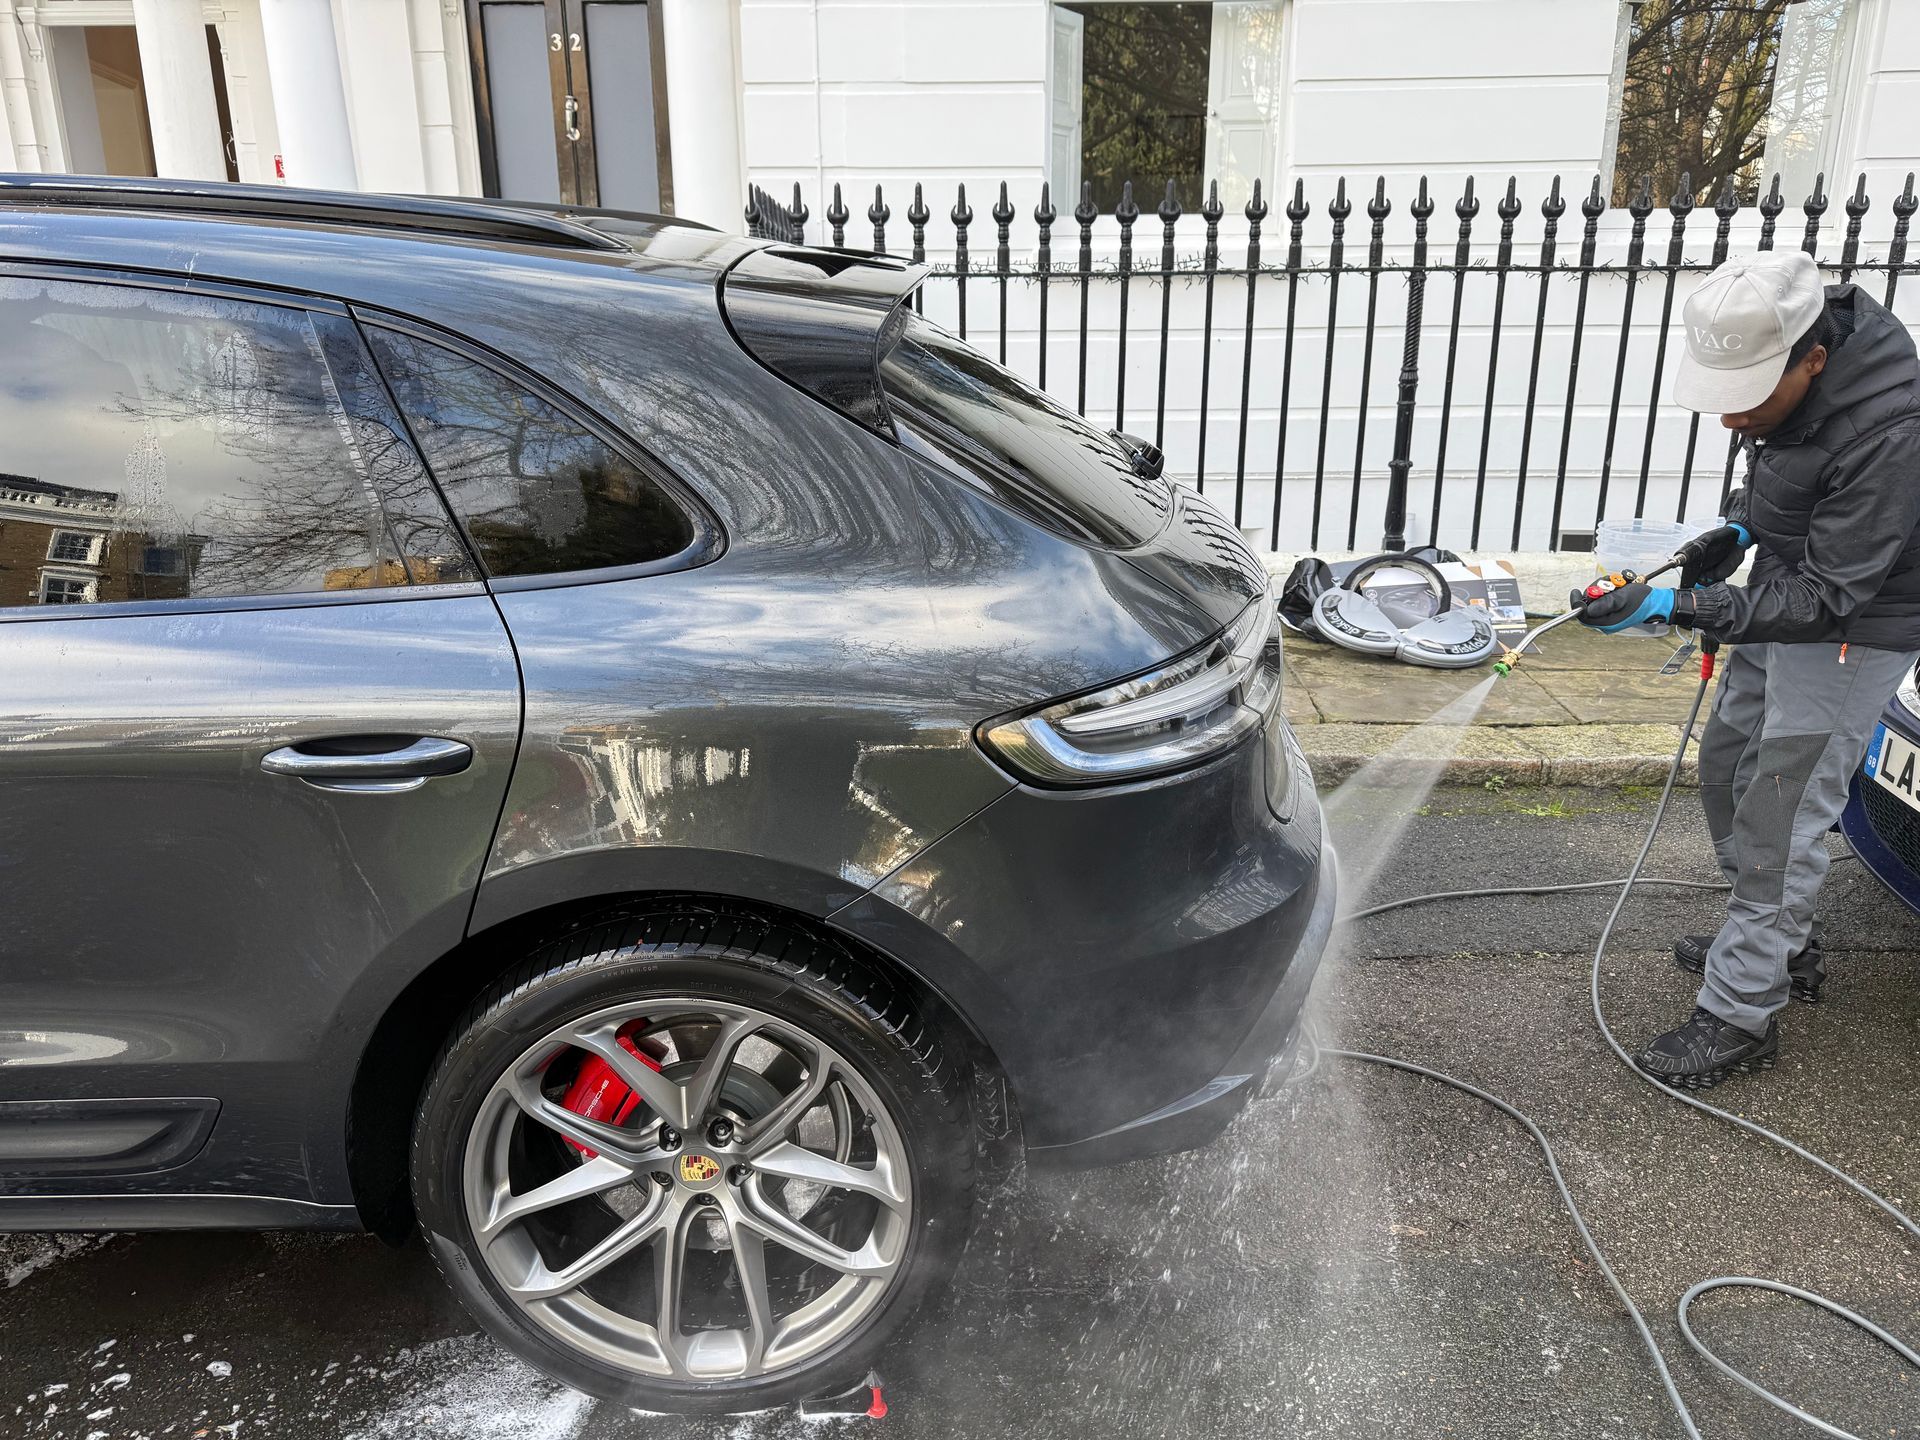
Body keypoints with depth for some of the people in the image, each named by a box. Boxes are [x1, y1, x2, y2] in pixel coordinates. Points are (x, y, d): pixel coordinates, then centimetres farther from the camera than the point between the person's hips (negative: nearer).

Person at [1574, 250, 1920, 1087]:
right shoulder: (1786, 383, -8)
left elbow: (1826, 599, -30)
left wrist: (1677, 607, -36)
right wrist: (1739, 526, -1)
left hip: (1852, 630, -9)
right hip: (1786, 587, 9)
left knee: (1782, 816, -7)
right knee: (1728, 773, 18)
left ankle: (1740, 1017, 5)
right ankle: (1780, 946, 37)